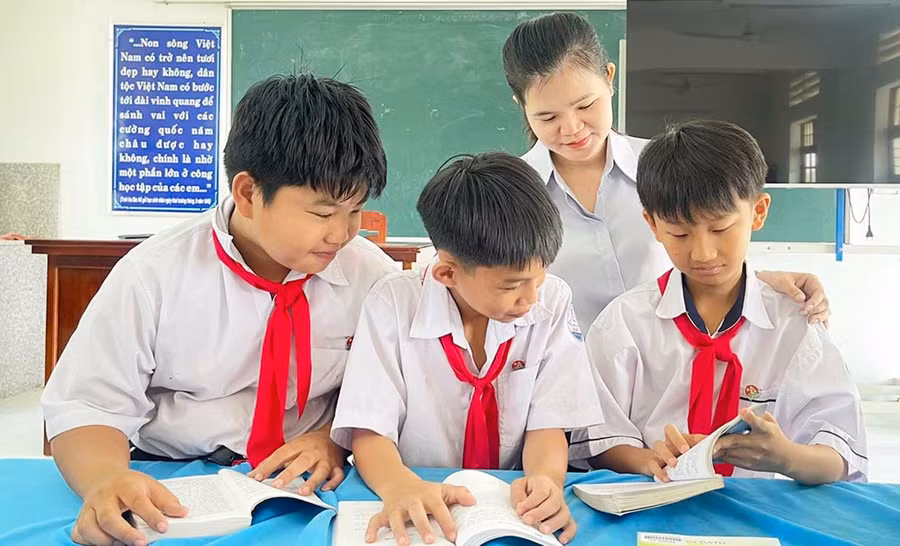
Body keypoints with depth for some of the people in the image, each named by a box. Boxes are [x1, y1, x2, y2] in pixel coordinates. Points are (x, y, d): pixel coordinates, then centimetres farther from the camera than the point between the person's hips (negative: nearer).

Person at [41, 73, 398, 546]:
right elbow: (87, 405, -9)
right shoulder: (153, 275, -12)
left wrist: (335, 438, -18)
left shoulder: (371, 273, -9)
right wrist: (106, 480, -30)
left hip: (308, 490, 1)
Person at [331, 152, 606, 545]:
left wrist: (546, 479, -27)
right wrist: (399, 486, -33)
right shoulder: (394, 304, -11)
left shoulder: (553, 302, -6)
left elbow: (547, 425, -6)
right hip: (417, 512, 0)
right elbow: (369, 432, -12)